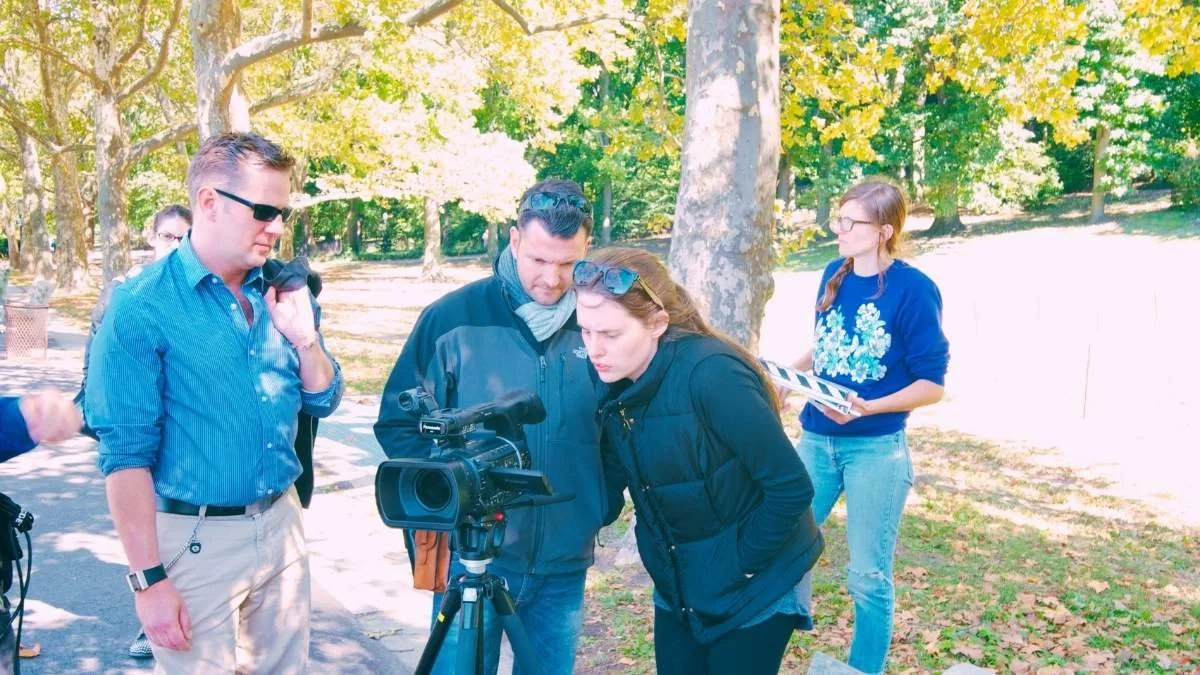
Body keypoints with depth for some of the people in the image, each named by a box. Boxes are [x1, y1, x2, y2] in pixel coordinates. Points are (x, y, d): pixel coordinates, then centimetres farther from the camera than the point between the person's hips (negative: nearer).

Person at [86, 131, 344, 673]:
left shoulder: (280, 293, 4)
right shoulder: (142, 307, -14)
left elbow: (323, 403, 10)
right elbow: (125, 453, -15)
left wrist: (304, 335, -9)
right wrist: (149, 579, -16)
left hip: (282, 525, 6)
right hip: (196, 540, -5)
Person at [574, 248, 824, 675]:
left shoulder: (712, 376, -28)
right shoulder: (615, 386, -7)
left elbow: (792, 487, -23)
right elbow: (608, 491, 1)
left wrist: (743, 563, -14)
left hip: (756, 587, -6)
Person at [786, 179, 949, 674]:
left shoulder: (913, 289, -13)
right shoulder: (834, 276, 4)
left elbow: (932, 384, -12)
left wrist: (867, 408, -26)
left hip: (876, 449, -5)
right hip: (816, 439, 6)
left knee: (868, 576, 7)